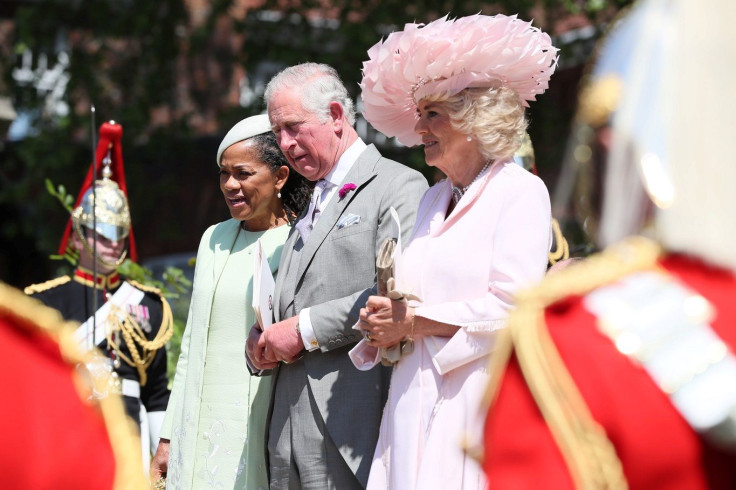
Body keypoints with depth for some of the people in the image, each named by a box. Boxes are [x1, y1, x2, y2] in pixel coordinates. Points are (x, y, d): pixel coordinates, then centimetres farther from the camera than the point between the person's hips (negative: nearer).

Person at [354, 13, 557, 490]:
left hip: (481, 403, -7)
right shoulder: (433, 200, 19)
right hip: (417, 405, 7)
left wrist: (411, 322, -9)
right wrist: (383, 322, -2)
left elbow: (509, 307, -14)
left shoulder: (521, 192, -4)